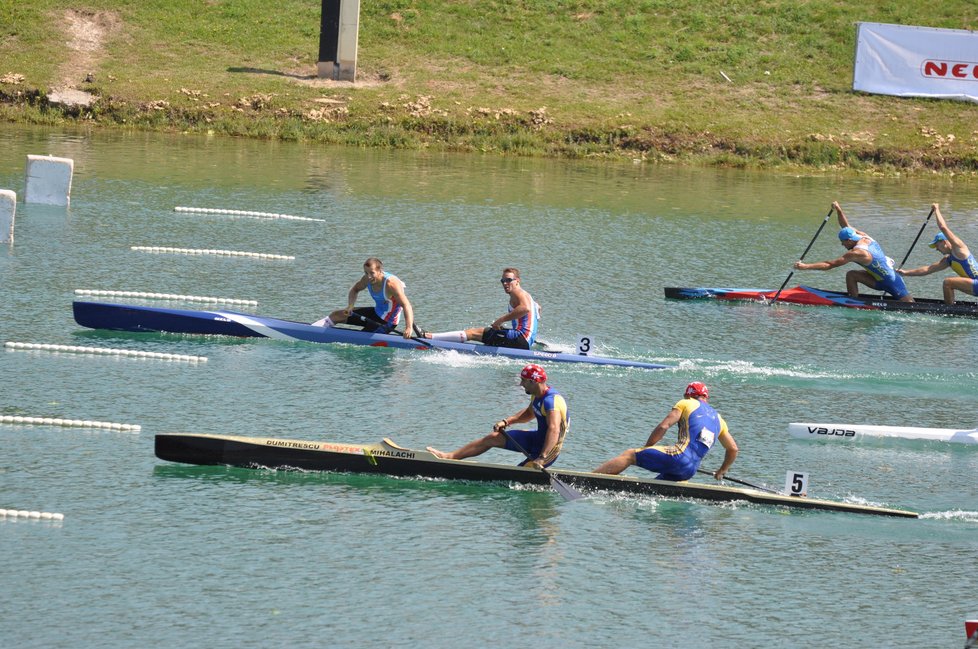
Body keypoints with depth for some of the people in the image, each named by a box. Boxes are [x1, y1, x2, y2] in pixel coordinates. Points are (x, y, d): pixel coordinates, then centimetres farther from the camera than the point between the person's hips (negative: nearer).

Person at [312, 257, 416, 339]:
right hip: (376, 313, 8)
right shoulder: (367, 279, -10)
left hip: (386, 322, -8)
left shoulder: (390, 283, -32)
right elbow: (355, 289, 12)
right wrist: (350, 306, -7)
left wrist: (409, 328, -53)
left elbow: (406, 305, -38)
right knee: (336, 315, 10)